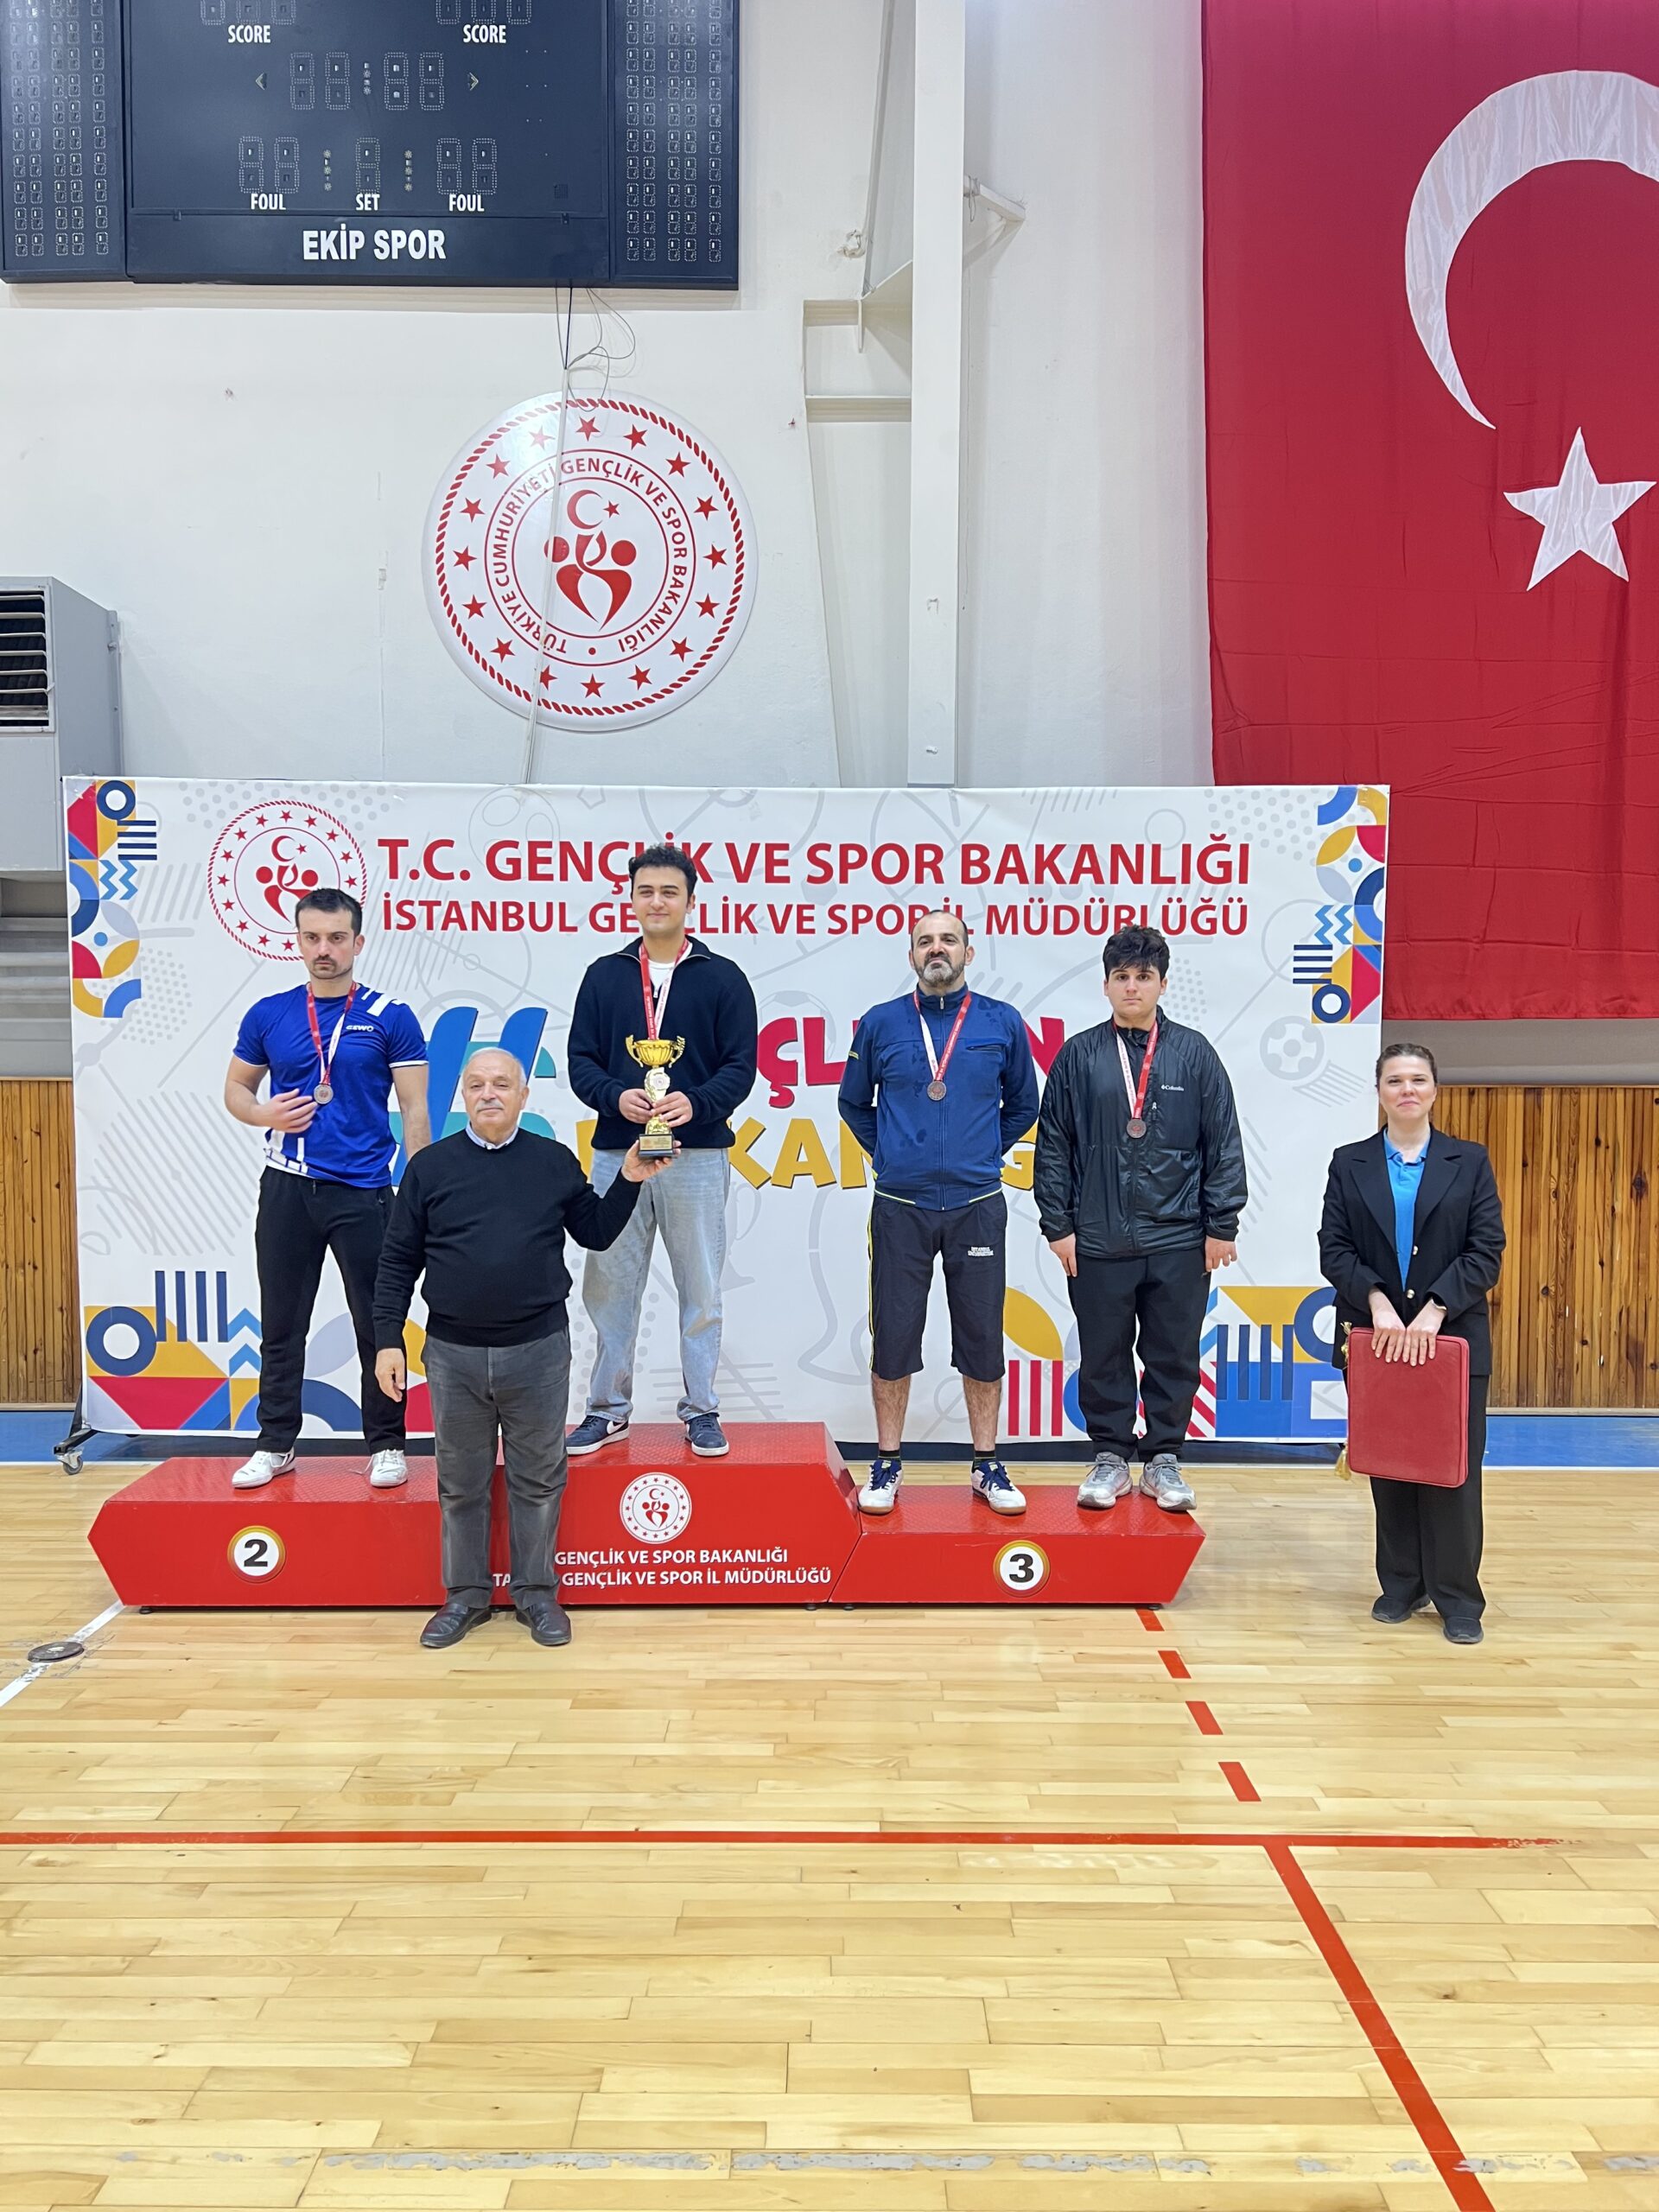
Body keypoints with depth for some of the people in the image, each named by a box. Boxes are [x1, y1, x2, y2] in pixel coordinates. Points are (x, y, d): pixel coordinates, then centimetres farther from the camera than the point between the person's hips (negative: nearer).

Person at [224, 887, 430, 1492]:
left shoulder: (391, 1017, -2)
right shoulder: (268, 1015, 6)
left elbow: (415, 1112, -2)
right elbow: (236, 1088, 16)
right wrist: (262, 1113, -7)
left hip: (363, 1191, -3)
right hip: (287, 1188, 3)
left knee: (377, 1325, 4)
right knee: (281, 1325, 10)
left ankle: (386, 1445, 17)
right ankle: (275, 1444, 23)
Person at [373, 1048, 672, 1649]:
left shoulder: (555, 1162, 3)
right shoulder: (430, 1166, 2)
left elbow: (597, 1233, 11)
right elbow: (399, 1262, 4)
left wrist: (629, 1181, -2)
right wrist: (388, 1341, -1)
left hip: (538, 1351, 0)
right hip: (453, 1353, 0)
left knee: (537, 1479, 8)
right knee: (460, 1483, 11)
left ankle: (536, 1593, 23)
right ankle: (465, 1595, 26)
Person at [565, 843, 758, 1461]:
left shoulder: (722, 978, 3)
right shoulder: (605, 975, 9)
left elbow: (741, 1066, -2)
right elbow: (581, 1060, 6)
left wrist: (696, 1102, -20)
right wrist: (616, 1097, -14)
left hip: (698, 1156, -2)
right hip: (617, 1154, 2)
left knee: (700, 1290, 5)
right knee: (609, 1288, 7)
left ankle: (701, 1410, 17)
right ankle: (608, 1409, 19)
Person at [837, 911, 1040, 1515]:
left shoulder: (1002, 1023, 3)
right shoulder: (880, 1024, 3)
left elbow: (1022, 1105, 16)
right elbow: (854, 1103, 16)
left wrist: (985, 1153, 9)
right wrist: (888, 1153, 9)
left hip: (978, 1206, 0)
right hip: (900, 1208, 0)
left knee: (982, 1340, 6)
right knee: (892, 1338, 4)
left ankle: (987, 1466, 18)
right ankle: (887, 1464, 17)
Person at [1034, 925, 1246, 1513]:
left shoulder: (1194, 1054, 3)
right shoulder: (1078, 1056, 2)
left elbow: (1224, 1145, 4)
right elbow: (1053, 1146, 4)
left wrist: (1221, 1227, 0)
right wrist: (1057, 1225, -1)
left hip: (1179, 1242, 0)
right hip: (1098, 1241, 0)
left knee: (1174, 1358, 8)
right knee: (1103, 1356, 8)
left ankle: (1163, 1459, 23)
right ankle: (1110, 1458, 22)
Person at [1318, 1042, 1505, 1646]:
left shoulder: (1470, 1162, 4)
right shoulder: (1349, 1163, 6)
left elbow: (1486, 1252, -4)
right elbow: (1334, 1249, -1)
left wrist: (1433, 1310, -14)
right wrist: (1378, 1302, -16)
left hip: (1451, 1337, -1)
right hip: (1374, 1339, 1)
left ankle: (1457, 1597, 13)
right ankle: (1402, 1586, 21)